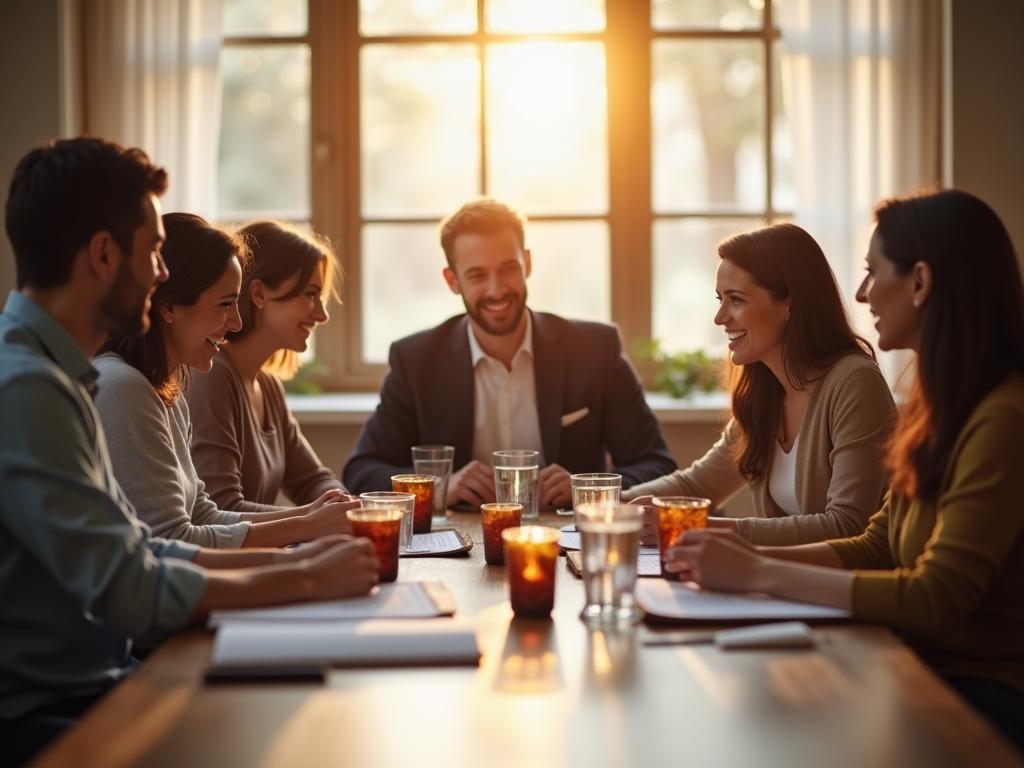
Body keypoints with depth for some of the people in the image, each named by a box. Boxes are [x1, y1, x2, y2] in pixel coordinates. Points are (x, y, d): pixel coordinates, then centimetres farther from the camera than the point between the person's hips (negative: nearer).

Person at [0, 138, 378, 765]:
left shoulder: (52, 375, 11)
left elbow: (134, 550, 13)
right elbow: (132, 591, -22)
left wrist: (290, 558, 4)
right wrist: (308, 580, -11)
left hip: (86, 683, 9)